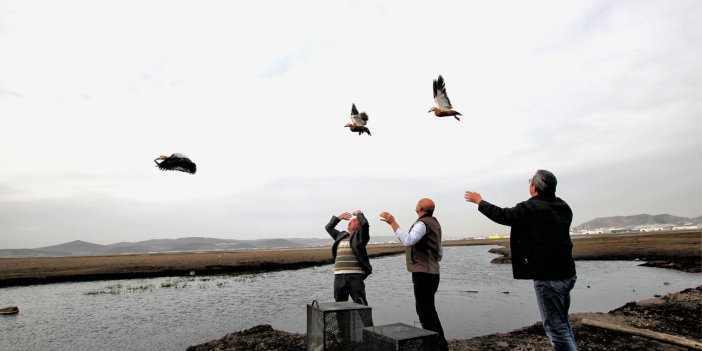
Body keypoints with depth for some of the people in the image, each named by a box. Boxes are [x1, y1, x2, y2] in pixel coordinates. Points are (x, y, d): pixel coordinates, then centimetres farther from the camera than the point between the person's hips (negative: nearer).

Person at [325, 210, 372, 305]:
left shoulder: (359, 236, 3)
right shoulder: (340, 236, 20)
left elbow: (365, 224, -14)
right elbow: (328, 227, 28)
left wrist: (358, 213, 4)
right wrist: (339, 217, 22)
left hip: (355, 276, -5)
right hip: (339, 276, 6)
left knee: (361, 304, -4)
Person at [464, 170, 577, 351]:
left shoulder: (531, 208, -16)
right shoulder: (563, 207, 8)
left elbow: (501, 215, -7)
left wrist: (479, 201, 7)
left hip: (547, 277, -8)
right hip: (567, 273, 9)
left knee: (556, 327, 0)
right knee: (562, 321, 21)